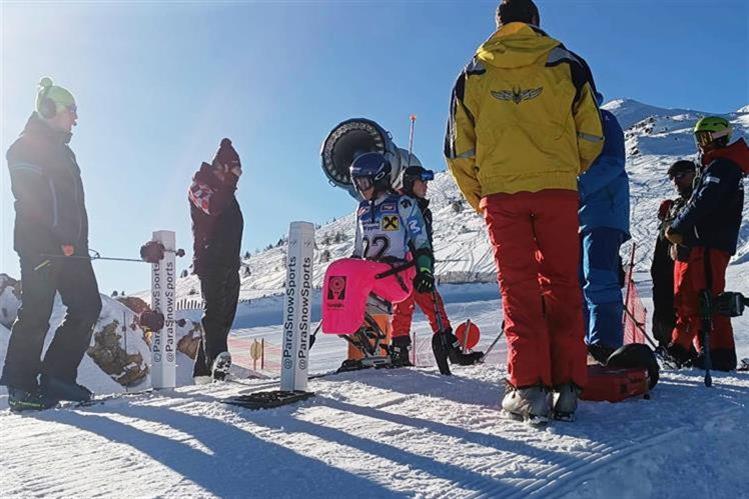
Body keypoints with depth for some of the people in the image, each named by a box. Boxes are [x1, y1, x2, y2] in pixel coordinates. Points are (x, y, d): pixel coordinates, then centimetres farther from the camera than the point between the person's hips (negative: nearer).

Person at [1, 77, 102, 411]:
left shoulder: (62, 151, 26)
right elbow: (32, 201, -13)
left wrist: (79, 241, 14)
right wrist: (61, 239, -19)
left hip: (70, 247, 9)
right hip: (40, 246, -8)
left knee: (88, 307, 2)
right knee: (36, 314, -6)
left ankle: (57, 376, 9)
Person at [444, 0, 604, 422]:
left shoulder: (473, 75, 9)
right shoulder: (567, 65, 7)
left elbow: (459, 151, 8)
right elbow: (591, 137, 8)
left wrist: (479, 197, 19)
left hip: (500, 193, 0)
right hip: (558, 190, 0)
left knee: (519, 288, 3)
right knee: (562, 286, 6)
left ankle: (529, 387, -2)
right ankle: (567, 386, 4)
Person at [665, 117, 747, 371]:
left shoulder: (721, 165, -7)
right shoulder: (713, 166, 26)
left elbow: (704, 201, -20)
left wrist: (676, 228, -13)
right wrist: (682, 234, 10)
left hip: (709, 245, -11)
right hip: (699, 244, 11)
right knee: (686, 297, 14)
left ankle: (720, 354, -11)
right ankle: (680, 348, 23)